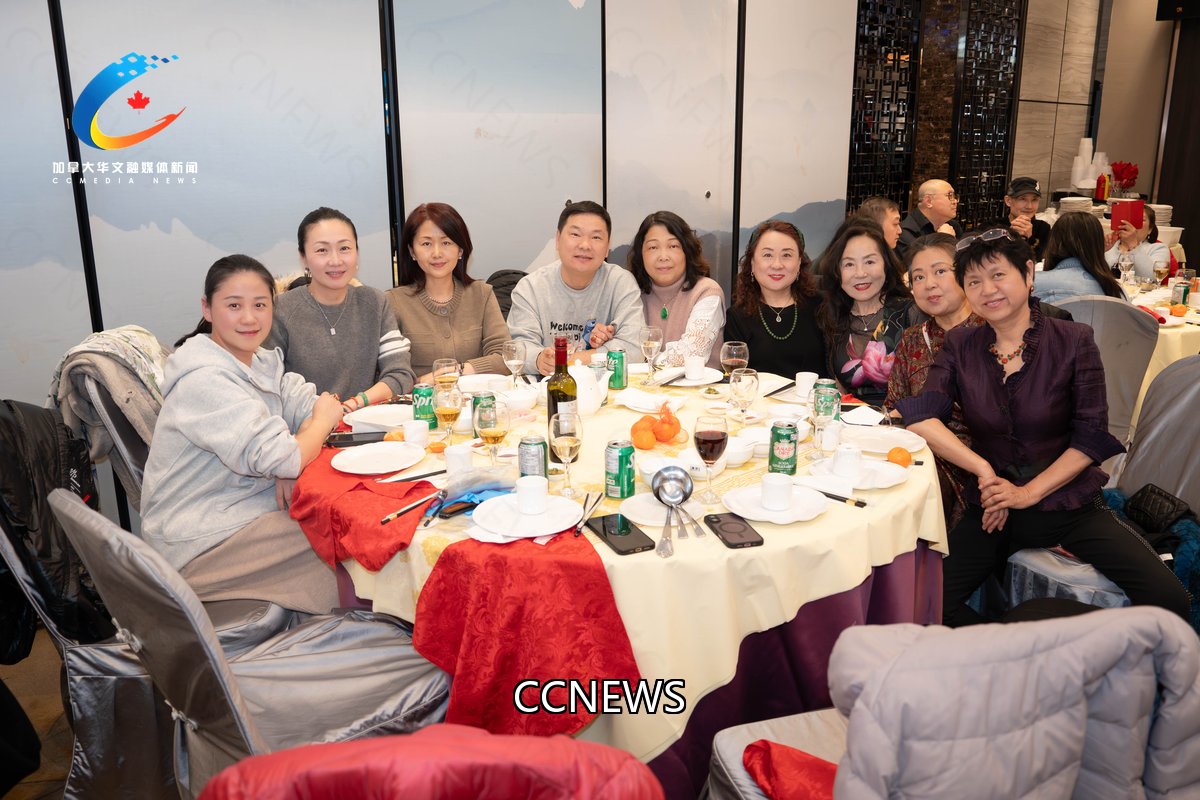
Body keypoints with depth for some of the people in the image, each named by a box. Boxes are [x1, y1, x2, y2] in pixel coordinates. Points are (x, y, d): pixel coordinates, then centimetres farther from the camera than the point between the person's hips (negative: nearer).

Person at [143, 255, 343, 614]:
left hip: (250, 510, 8)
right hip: (201, 545, -8)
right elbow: (279, 460, -27)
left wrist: (294, 455, -19)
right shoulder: (204, 380, -21)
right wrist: (323, 421, -8)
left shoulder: (262, 360, 8)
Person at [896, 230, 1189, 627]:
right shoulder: (959, 347, 2)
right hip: (992, 506, 1)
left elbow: (1092, 437, -6)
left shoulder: (1073, 341, -3)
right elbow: (921, 417, -11)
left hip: (1068, 502, -1)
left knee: (1168, 599, -19)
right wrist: (983, 470, -20)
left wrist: (1028, 493, -15)